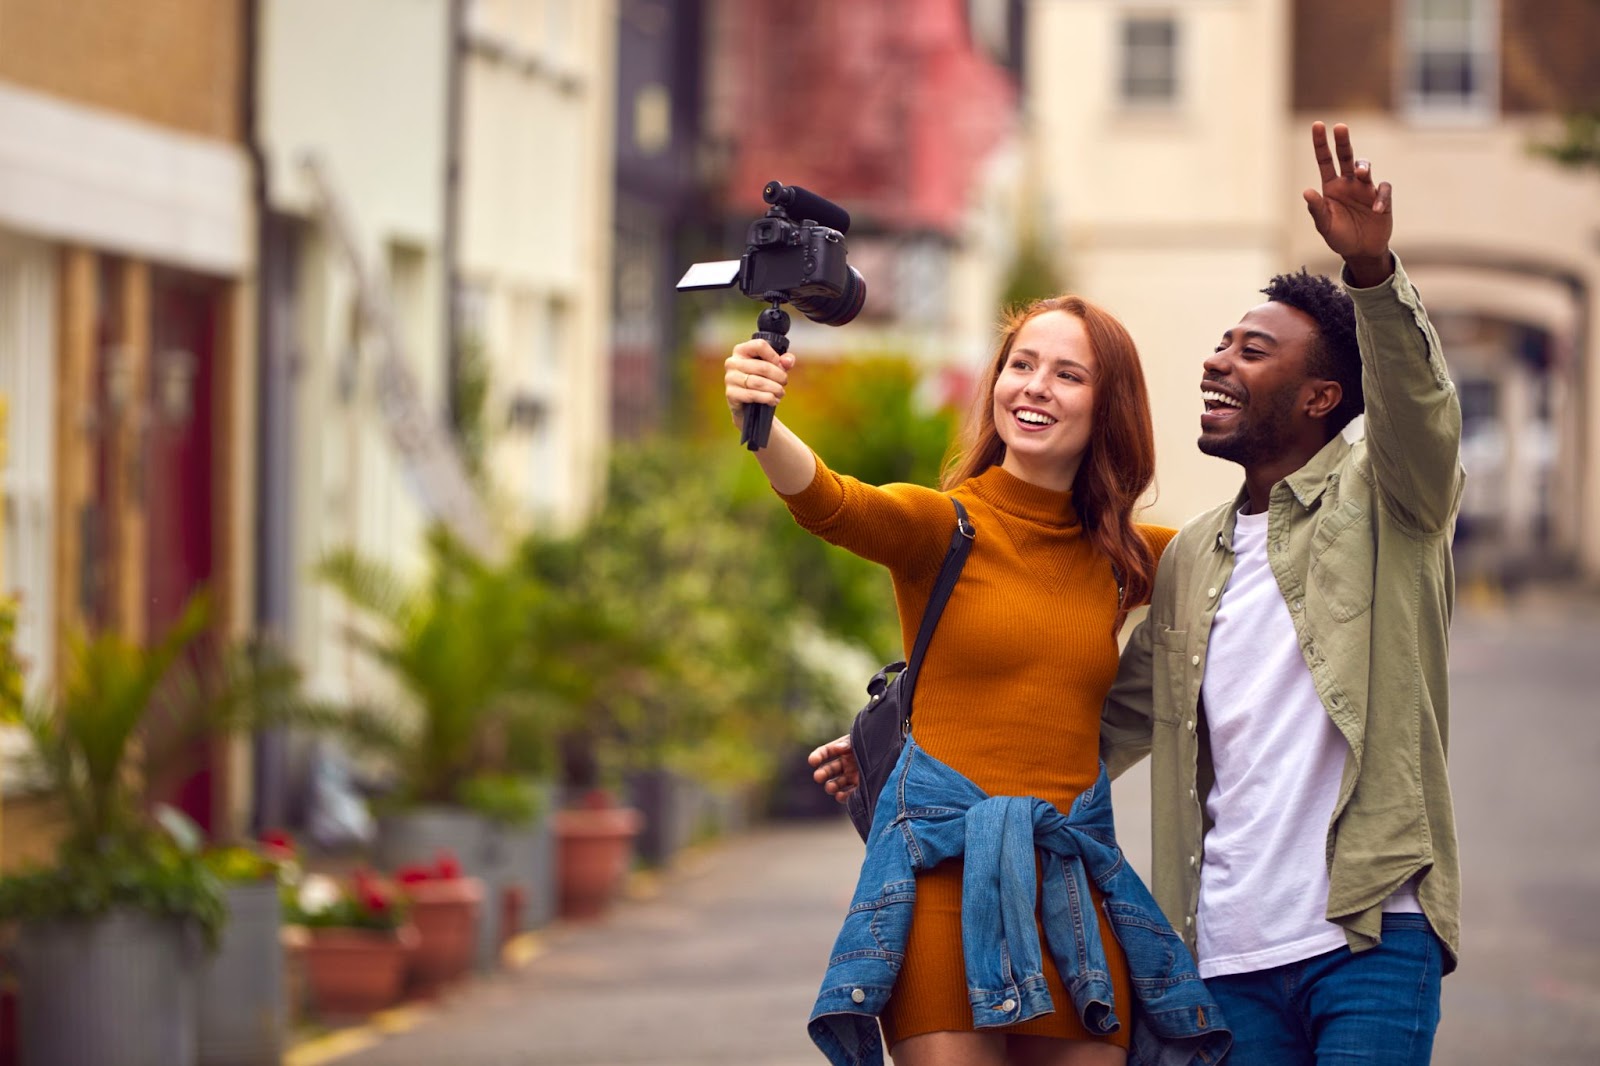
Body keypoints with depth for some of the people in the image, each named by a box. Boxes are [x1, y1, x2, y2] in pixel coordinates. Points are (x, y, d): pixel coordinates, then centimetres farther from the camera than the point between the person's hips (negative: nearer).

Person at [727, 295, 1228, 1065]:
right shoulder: (944, 524, 1)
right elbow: (831, 504, -20)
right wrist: (759, 423, -39)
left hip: (1072, 890, 4)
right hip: (949, 884, -4)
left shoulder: (1118, 554, 14)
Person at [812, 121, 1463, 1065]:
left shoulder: (1382, 505, 4)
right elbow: (1116, 722, 23)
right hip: (1231, 953, 5)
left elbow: (1415, 403, -17)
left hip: (1372, 932, -5)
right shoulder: (1192, 561, 19)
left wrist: (1372, 272, -36)